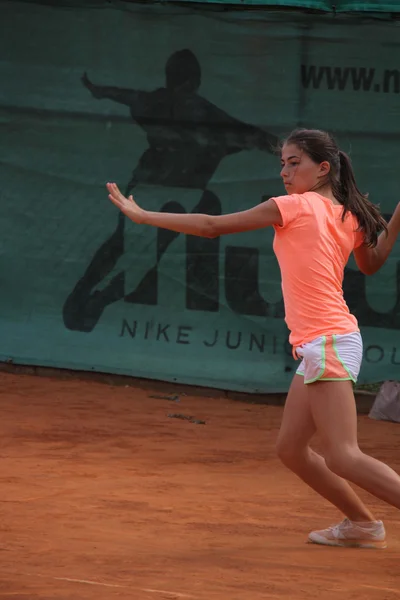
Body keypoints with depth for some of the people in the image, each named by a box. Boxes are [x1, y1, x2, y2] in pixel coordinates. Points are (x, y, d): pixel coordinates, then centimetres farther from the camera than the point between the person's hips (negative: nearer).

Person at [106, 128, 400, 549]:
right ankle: (361, 525, 25)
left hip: (327, 344, -9)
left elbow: (211, 226, -7)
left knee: (343, 458, -14)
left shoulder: (294, 206, -9)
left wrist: (141, 215, -1)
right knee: (291, 449, 15)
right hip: (318, 346, 9)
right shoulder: (348, 216, 12)